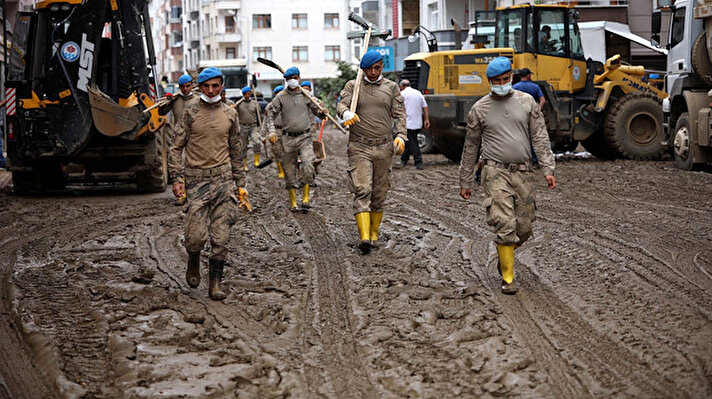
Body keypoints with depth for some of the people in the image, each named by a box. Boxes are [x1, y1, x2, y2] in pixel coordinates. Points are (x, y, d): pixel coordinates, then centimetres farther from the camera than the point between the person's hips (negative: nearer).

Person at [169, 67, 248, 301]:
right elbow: (176, 147, 3)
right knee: (197, 234, -9)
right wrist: (177, 178, -7)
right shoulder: (190, 114, 2)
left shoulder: (230, 114, 10)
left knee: (220, 236, -2)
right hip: (196, 179, -2)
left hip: (224, 179, 2)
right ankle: (193, 262, 23)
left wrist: (240, 184, 16)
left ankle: (215, 283, 5)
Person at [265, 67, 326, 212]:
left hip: (305, 136, 0)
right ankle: (293, 202, 14)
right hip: (288, 138, 0)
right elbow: (270, 115, 5)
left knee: (308, 164, -20)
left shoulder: (306, 95, 6)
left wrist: (322, 112, -12)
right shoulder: (281, 97, 3)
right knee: (289, 169, 3)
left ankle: (305, 198, -13)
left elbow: (316, 110, 12)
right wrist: (272, 131, -10)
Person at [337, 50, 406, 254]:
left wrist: (400, 136, -11)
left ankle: (374, 233, 19)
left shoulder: (391, 87, 10)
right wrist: (346, 113, -32)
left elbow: (399, 114, 6)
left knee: (379, 193, 7)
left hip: (384, 147, 2)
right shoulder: (353, 86, 7)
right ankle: (364, 236, -22)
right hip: (359, 147, -2)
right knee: (362, 191, -13)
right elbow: (341, 104, -8)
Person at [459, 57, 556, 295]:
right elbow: (470, 148, 11)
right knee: (505, 225, -14)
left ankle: (504, 256, 34)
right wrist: (465, 182, 12)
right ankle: (508, 278, -6)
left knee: (524, 228, 5)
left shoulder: (526, 102, 8)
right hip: (496, 172, -3)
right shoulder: (480, 109, 4)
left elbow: (540, 138, 6)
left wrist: (548, 169, -4)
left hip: (523, 172, 3)